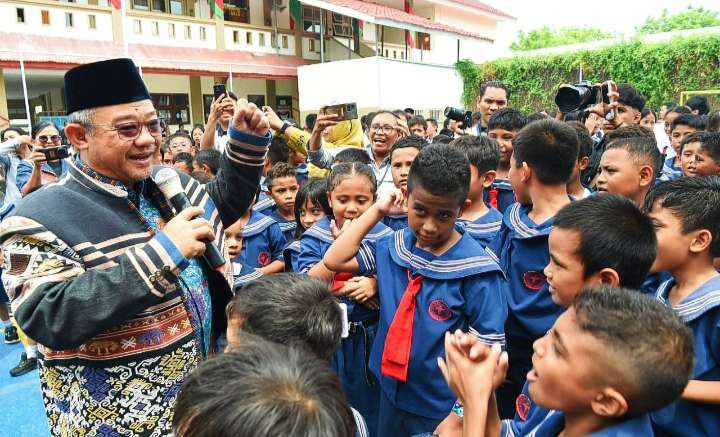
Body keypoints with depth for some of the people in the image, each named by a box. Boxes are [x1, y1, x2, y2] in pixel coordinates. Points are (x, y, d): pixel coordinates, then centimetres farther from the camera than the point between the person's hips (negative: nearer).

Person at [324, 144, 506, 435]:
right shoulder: (393, 248, -4)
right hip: (391, 393, 5)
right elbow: (334, 260, -4)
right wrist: (377, 210, -6)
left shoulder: (474, 271, -19)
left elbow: (486, 350, -15)